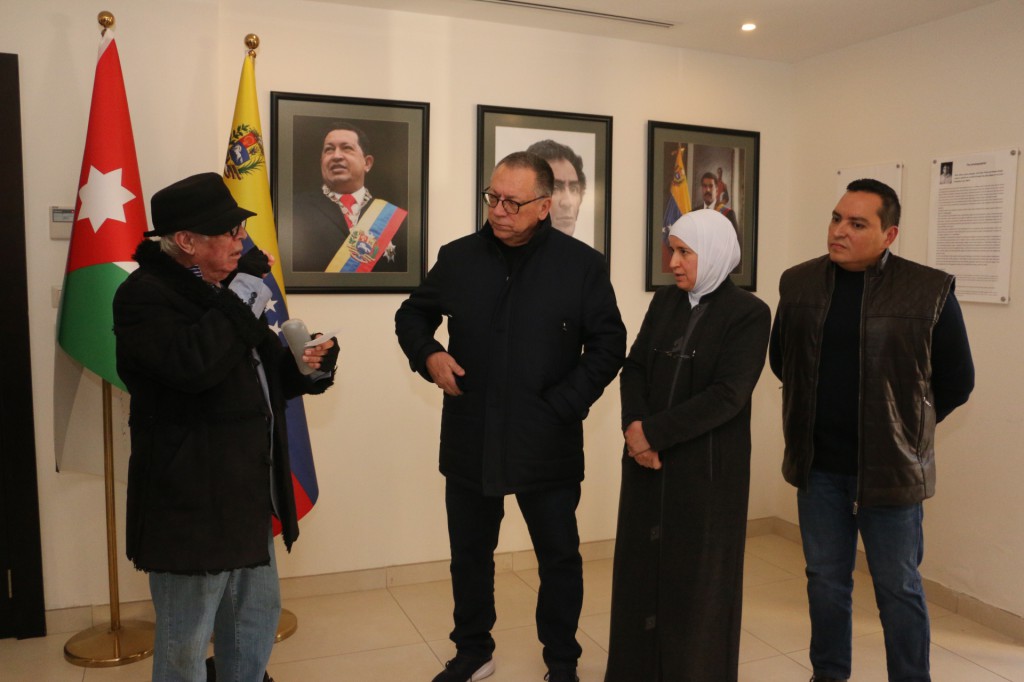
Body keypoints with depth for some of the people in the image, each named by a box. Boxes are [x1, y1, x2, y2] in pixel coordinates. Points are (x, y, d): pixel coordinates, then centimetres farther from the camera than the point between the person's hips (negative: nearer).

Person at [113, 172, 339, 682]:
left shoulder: (223, 290, 13)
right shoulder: (143, 295, -14)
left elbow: (262, 376, 20)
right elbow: (191, 364, -33)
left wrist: (308, 368, -1)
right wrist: (243, 297, -23)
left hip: (248, 497, 9)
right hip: (190, 504, -8)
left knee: (257, 618, 23)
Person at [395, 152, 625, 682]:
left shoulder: (582, 264, -6)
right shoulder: (458, 257, 1)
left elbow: (608, 344, -3)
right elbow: (412, 315, 14)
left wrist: (565, 404, -12)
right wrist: (428, 354, -6)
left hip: (548, 445, -2)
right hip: (469, 442, 3)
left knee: (559, 557, 12)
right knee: (469, 553, 17)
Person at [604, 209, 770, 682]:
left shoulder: (748, 313, -9)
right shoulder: (665, 301, 8)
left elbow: (727, 396, -16)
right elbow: (634, 367, 4)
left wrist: (651, 431, -17)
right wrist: (634, 427, -14)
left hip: (707, 468, -5)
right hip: (648, 462, 5)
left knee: (696, 578, 8)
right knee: (641, 569, 11)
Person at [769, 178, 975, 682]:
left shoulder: (929, 291, -11)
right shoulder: (798, 283, -1)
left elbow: (956, 381, -1)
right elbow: (780, 361, 13)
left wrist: (903, 426, 4)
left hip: (890, 467, -3)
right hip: (817, 465, 3)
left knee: (898, 589, 11)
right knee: (825, 580, 17)